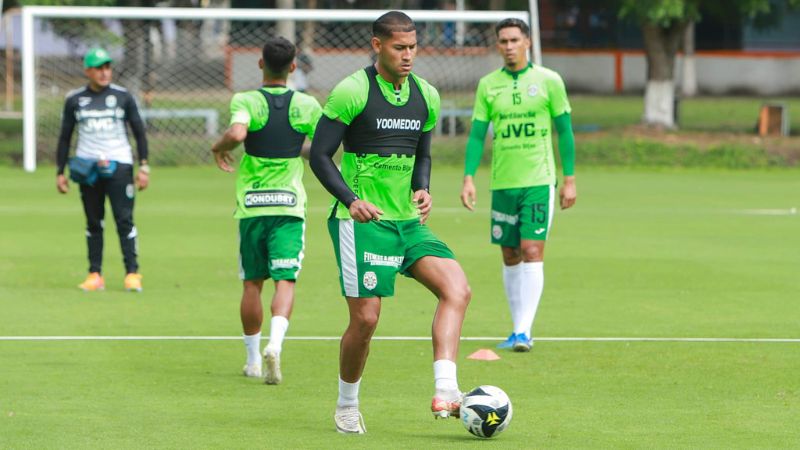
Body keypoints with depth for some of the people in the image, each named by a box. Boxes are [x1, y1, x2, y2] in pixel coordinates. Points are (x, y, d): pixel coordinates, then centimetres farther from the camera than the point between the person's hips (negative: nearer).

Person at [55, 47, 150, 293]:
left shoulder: (123, 96, 4)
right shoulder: (74, 100, 7)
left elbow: (139, 132, 6)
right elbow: (64, 138, 12)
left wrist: (143, 166, -1)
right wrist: (60, 172, 7)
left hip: (119, 165, -2)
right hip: (87, 167, 2)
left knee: (124, 219, -9)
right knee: (93, 222, 5)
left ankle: (132, 273, -10)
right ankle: (95, 274, 8)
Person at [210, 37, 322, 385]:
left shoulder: (245, 101, -7)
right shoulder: (306, 105, 0)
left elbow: (237, 133, -27)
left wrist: (219, 147, -6)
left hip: (251, 205, 0)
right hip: (290, 206, 0)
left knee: (252, 283, 12)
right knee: (285, 280, -3)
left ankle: (253, 359, 21)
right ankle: (275, 343, -28)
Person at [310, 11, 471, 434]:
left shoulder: (425, 95, 10)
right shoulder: (352, 92, -9)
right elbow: (320, 155, -8)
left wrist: (422, 190, 1)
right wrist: (352, 200, -21)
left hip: (408, 221, 6)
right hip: (361, 221, -6)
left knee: (457, 289, -15)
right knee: (365, 317, -9)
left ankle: (444, 392, -21)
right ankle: (346, 406, 15)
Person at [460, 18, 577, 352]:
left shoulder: (548, 81, -1)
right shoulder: (488, 85, 6)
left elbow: (565, 132, 3)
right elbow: (477, 134, 8)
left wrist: (569, 180, 0)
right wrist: (468, 178, -2)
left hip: (539, 181, -3)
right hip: (502, 183, 3)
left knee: (532, 252, -13)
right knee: (510, 257, 7)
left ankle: (524, 331, -15)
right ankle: (517, 330, 15)